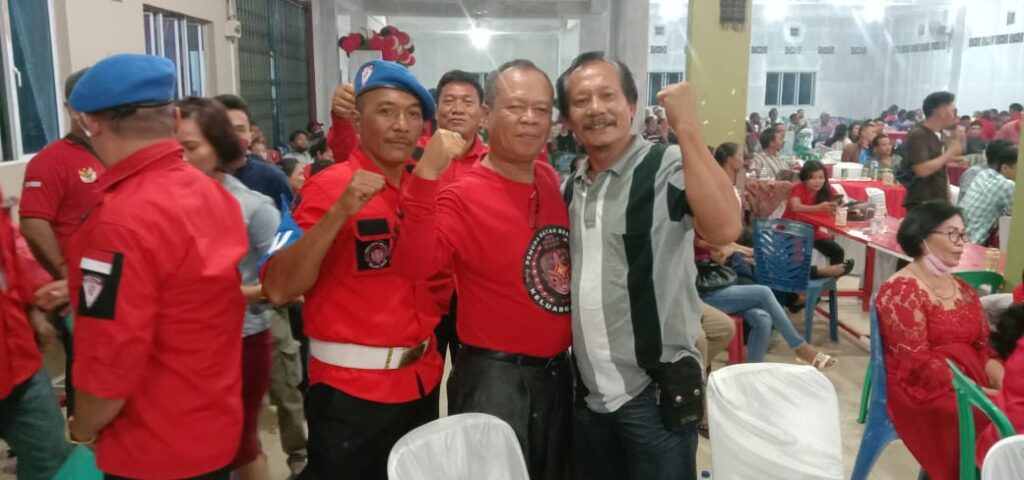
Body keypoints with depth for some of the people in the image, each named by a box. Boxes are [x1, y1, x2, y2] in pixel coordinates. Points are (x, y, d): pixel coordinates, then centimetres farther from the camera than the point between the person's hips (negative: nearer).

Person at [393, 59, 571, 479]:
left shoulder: (551, 179, 3)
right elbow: (415, 264, -34)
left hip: (558, 370, 7)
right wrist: (425, 176, -41)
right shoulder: (463, 197, -18)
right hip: (495, 376, -7)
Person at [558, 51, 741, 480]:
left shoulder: (668, 168, -13)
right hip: (588, 392, 6)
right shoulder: (571, 186, 7)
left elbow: (724, 228, -32)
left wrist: (687, 126, -29)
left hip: (656, 392, -6)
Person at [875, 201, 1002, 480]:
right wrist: (976, 392, -19)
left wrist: (1002, 382, -9)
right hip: (925, 390, -7)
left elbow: (984, 346, 12)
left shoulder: (963, 290, 15)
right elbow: (917, 362, -15)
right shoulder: (901, 292, -10)